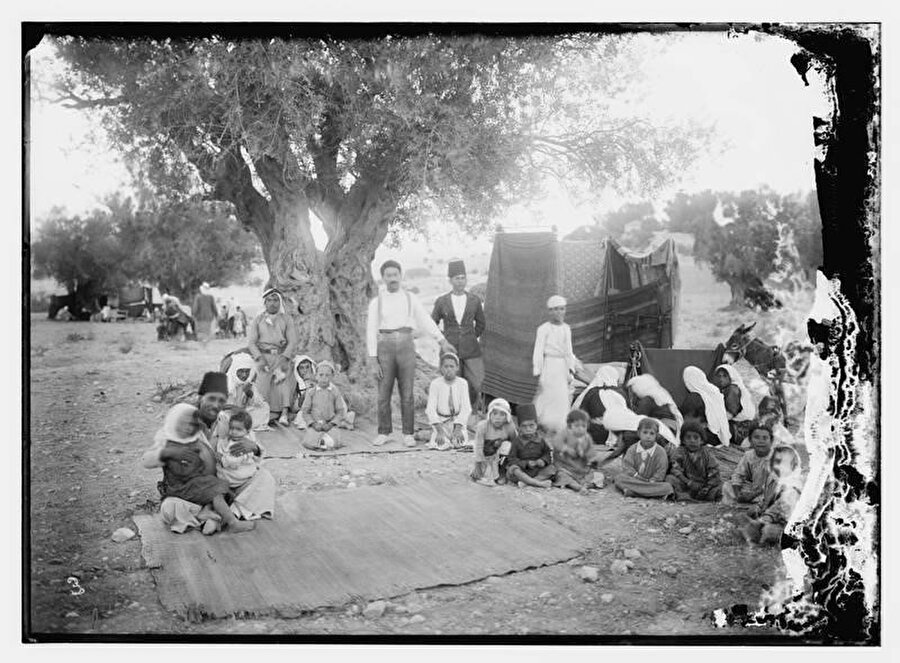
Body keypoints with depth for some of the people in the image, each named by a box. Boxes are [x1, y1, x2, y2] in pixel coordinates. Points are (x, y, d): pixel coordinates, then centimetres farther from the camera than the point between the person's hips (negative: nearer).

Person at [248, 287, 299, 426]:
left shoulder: (287, 319, 12)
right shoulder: (258, 320, 13)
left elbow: (292, 342, 2)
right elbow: (251, 342, 5)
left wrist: (284, 358, -15)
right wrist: (260, 358, -12)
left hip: (282, 356, -1)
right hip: (263, 356, 1)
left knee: (284, 375, -26)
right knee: (264, 377, -24)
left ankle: (284, 413, -33)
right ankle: (270, 412, -28)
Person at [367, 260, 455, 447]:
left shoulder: (410, 299, 5)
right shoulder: (376, 302, 0)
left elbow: (426, 321, 9)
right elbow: (371, 332, -1)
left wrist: (443, 341, 3)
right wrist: (373, 362, -6)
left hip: (406, 348, 1)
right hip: (385, 349, 0)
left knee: (407, 394, 1)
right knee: (383, 394, 2)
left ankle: (408, 434, 10)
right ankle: (384, 432, 15)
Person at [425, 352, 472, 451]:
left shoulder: (462, 383, -6)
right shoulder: (435, 384, -10)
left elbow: (466, 408, -8)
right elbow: (431, 409, -12)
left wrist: (458, 428, -21)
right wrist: (439, 430, -22)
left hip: (458, 420, 1)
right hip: (441, 421, -1)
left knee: (459, 444, -25)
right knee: (442, 446, -25)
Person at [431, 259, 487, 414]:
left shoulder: (475, 300, 5)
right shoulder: (441, 302, 2)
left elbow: (480, 325, 19)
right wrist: (443, 342, 7)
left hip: (471, 352, 1)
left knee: (477, 386, -8)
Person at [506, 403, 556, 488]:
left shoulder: (540, 439, 5)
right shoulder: (517, 441, -2)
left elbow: (547, 453, 10)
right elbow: (511, 459, -5)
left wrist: (543, 460, -14)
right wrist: (526, 463, -19)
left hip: (538, 470, 3)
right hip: (522, 470, -3)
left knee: (552, 468, -21)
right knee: (512, 469, -32)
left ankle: (525, 482, -31)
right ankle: (539, 483, -36)